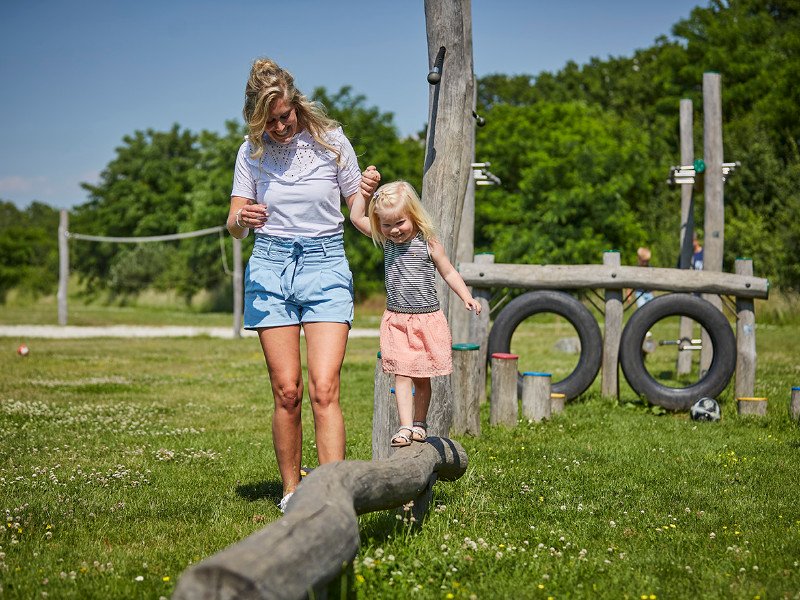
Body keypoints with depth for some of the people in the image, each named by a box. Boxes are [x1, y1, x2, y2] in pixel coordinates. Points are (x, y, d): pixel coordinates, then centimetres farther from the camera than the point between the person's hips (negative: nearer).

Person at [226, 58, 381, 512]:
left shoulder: (331, 142, -1)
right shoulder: (252, 152, 3)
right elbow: (235, 227, 6)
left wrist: (370, 192, -17)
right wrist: (242, 219, -18)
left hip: (325, 266, -1)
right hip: (271, 269, 2)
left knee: (324, 388, -14)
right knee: (287, 390, 0)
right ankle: (292, 491, 13)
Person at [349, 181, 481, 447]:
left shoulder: (428, 243, -5)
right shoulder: (386, 241, 3)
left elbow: (449, 273, 4)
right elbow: (356, 218, 3)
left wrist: (466, 296, -6)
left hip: (427, 318, -2)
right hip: (396, 320, 2)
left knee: (422, 376, 8)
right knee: (401, 374, -8)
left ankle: (419, 423, 21)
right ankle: (405, 426, -10)